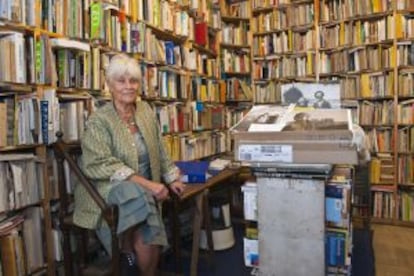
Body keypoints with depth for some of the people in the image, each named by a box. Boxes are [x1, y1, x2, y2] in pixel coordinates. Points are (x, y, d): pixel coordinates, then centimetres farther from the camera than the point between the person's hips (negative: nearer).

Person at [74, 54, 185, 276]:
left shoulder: (146, 111, 8)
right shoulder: (99, 121, -8)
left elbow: (159, 151, 16)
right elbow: (101, 165, -20)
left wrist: (172, 178, 8)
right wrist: (146, 183, -26)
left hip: (144, 192, 4)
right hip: (108, 191, -3)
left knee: (151, 238, -23)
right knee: (134, 195, -35)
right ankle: (127, 253, -8)